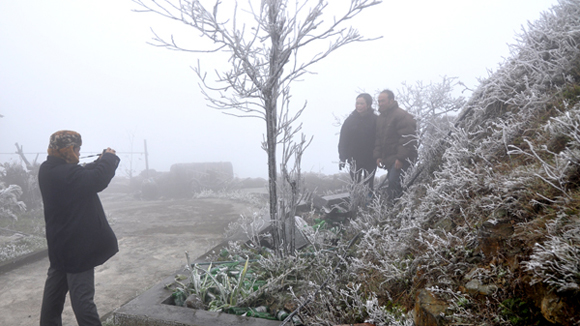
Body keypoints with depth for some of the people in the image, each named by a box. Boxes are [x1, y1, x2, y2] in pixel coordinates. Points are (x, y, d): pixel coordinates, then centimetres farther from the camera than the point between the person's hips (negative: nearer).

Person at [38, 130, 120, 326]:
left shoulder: (48, 170, 6)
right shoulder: (65, 173, -24)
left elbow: (85, 176, 12)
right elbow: (99, 179, -30)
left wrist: (102, 160, 2)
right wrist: (109, 157, -14)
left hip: (60, 244, 9)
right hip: (77, 245, -9)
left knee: (55, 288, 22)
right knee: (82, 295, -4)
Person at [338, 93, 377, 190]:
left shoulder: (375, 120, -4)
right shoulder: (350, 120, 1)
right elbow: (343, 140, 1)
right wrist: (342, 158, -3)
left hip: (370, 159, -1)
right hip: (355, 158, 1)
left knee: (369, 184, 4)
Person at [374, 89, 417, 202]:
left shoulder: (402, 115, -12)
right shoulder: (380, 117, 16)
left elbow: (408, 139, -18)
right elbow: (378, 138, 21)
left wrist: (401, 158, -22)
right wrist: (378, 156, 11)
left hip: (400, 159, -9)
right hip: (388, 158, 9)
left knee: (393, 181, -20)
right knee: (390, 183, 12)